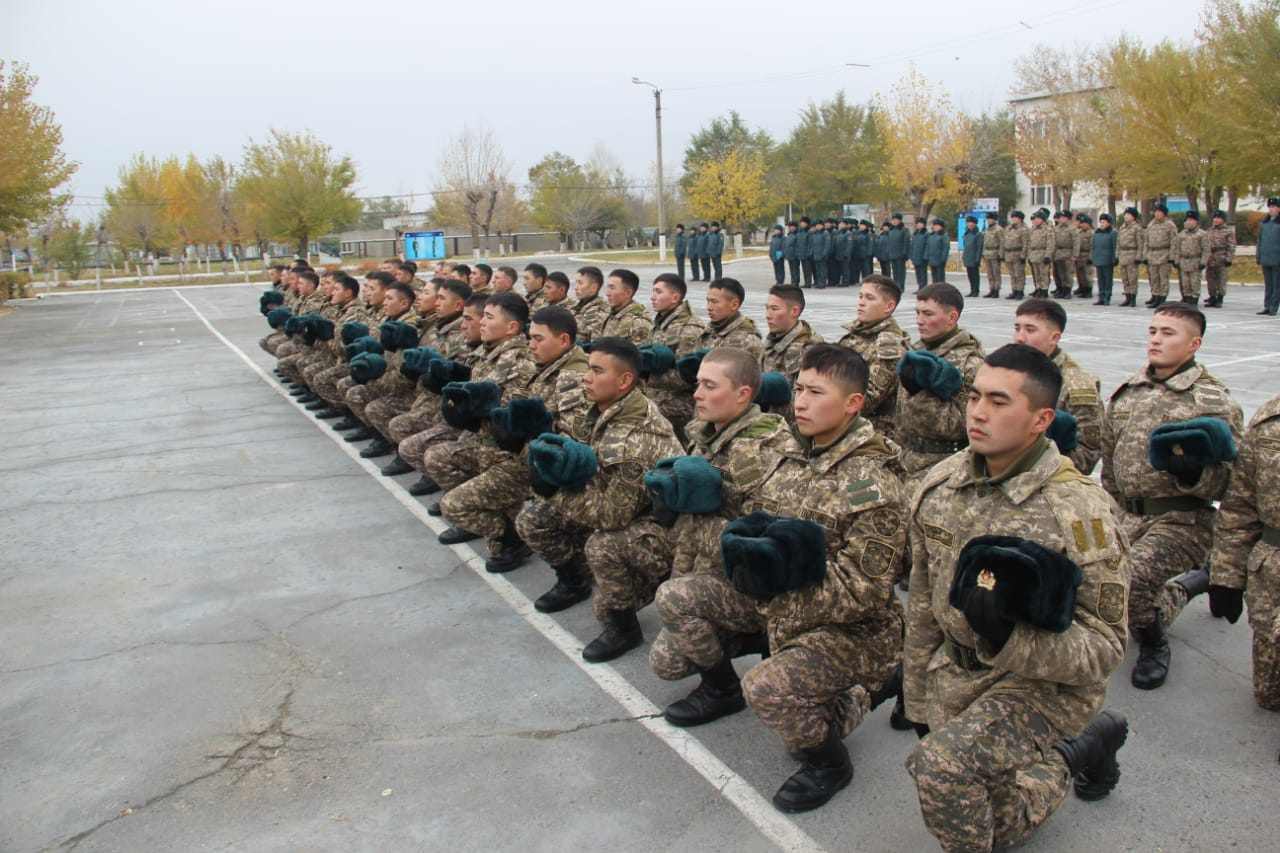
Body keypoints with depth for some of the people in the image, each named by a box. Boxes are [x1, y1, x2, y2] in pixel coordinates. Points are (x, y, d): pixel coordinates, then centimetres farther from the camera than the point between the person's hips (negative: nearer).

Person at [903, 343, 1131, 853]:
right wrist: (918, 702, 11)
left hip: (1045, 682, -6)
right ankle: (1083, 746, 34)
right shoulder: (940, 485, -4)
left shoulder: (1077, 510, -20)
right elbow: (922, 604, 6)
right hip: (956, 674, 6)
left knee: (939, 765, -28)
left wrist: (1009, 636, -36)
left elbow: (1105, 647, -18)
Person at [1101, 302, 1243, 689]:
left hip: (1183, 519, -6)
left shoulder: (1214, 401, -5)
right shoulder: (1125, 394, 10)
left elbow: (1229, 482, -8)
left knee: (1132, 578, -29)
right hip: (1130, 515, 7)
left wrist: (1190, 469, -28)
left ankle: (1153, 646, 3)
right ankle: (1191, 582, 38)